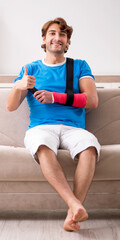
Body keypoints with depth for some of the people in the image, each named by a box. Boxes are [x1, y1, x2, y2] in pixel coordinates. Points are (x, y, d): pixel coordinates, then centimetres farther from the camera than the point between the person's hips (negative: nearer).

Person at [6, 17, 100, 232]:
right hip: (40, 127, 0)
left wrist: (55, 97, -7)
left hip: (73, 127, 1)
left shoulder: (80, 66, 19)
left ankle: (71, 212, -34)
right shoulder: (31, 69, 19)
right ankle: (76, 205, -43)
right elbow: (10, 106, 8)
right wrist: (18, 87, -15)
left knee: (90, 146, -35)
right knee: (43, 146, -37)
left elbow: (92, 101, 3)